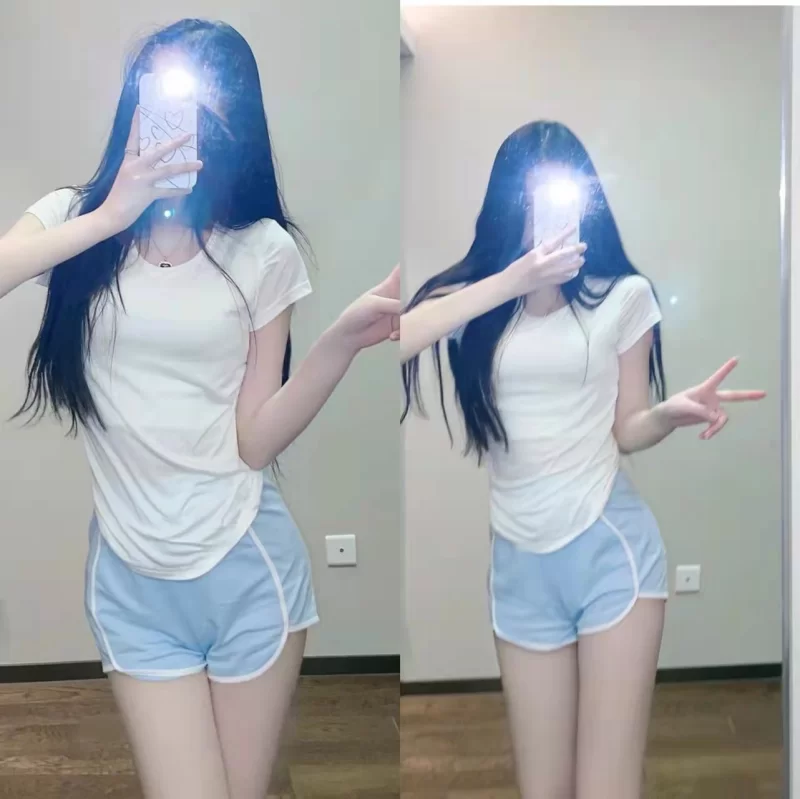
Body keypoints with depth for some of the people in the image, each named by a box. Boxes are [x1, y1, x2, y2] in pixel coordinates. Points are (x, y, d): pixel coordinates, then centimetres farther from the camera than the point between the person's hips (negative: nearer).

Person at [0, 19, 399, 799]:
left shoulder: (261, 250, -1)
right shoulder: (72, 216, 0)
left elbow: (256, 440, -7)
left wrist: (344, 338, -19)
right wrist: (111, 217, -23)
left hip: (246, 565, 0)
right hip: (133, 575, 0)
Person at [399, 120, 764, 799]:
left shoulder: (623, 295, 2)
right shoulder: (472, 295, 3)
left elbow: (627, 430, 7)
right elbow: (399, 341, -19)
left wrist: (672, 412, -14)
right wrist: (511, 281, -21)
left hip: (611, 547, -2)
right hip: (520, 563, 2)